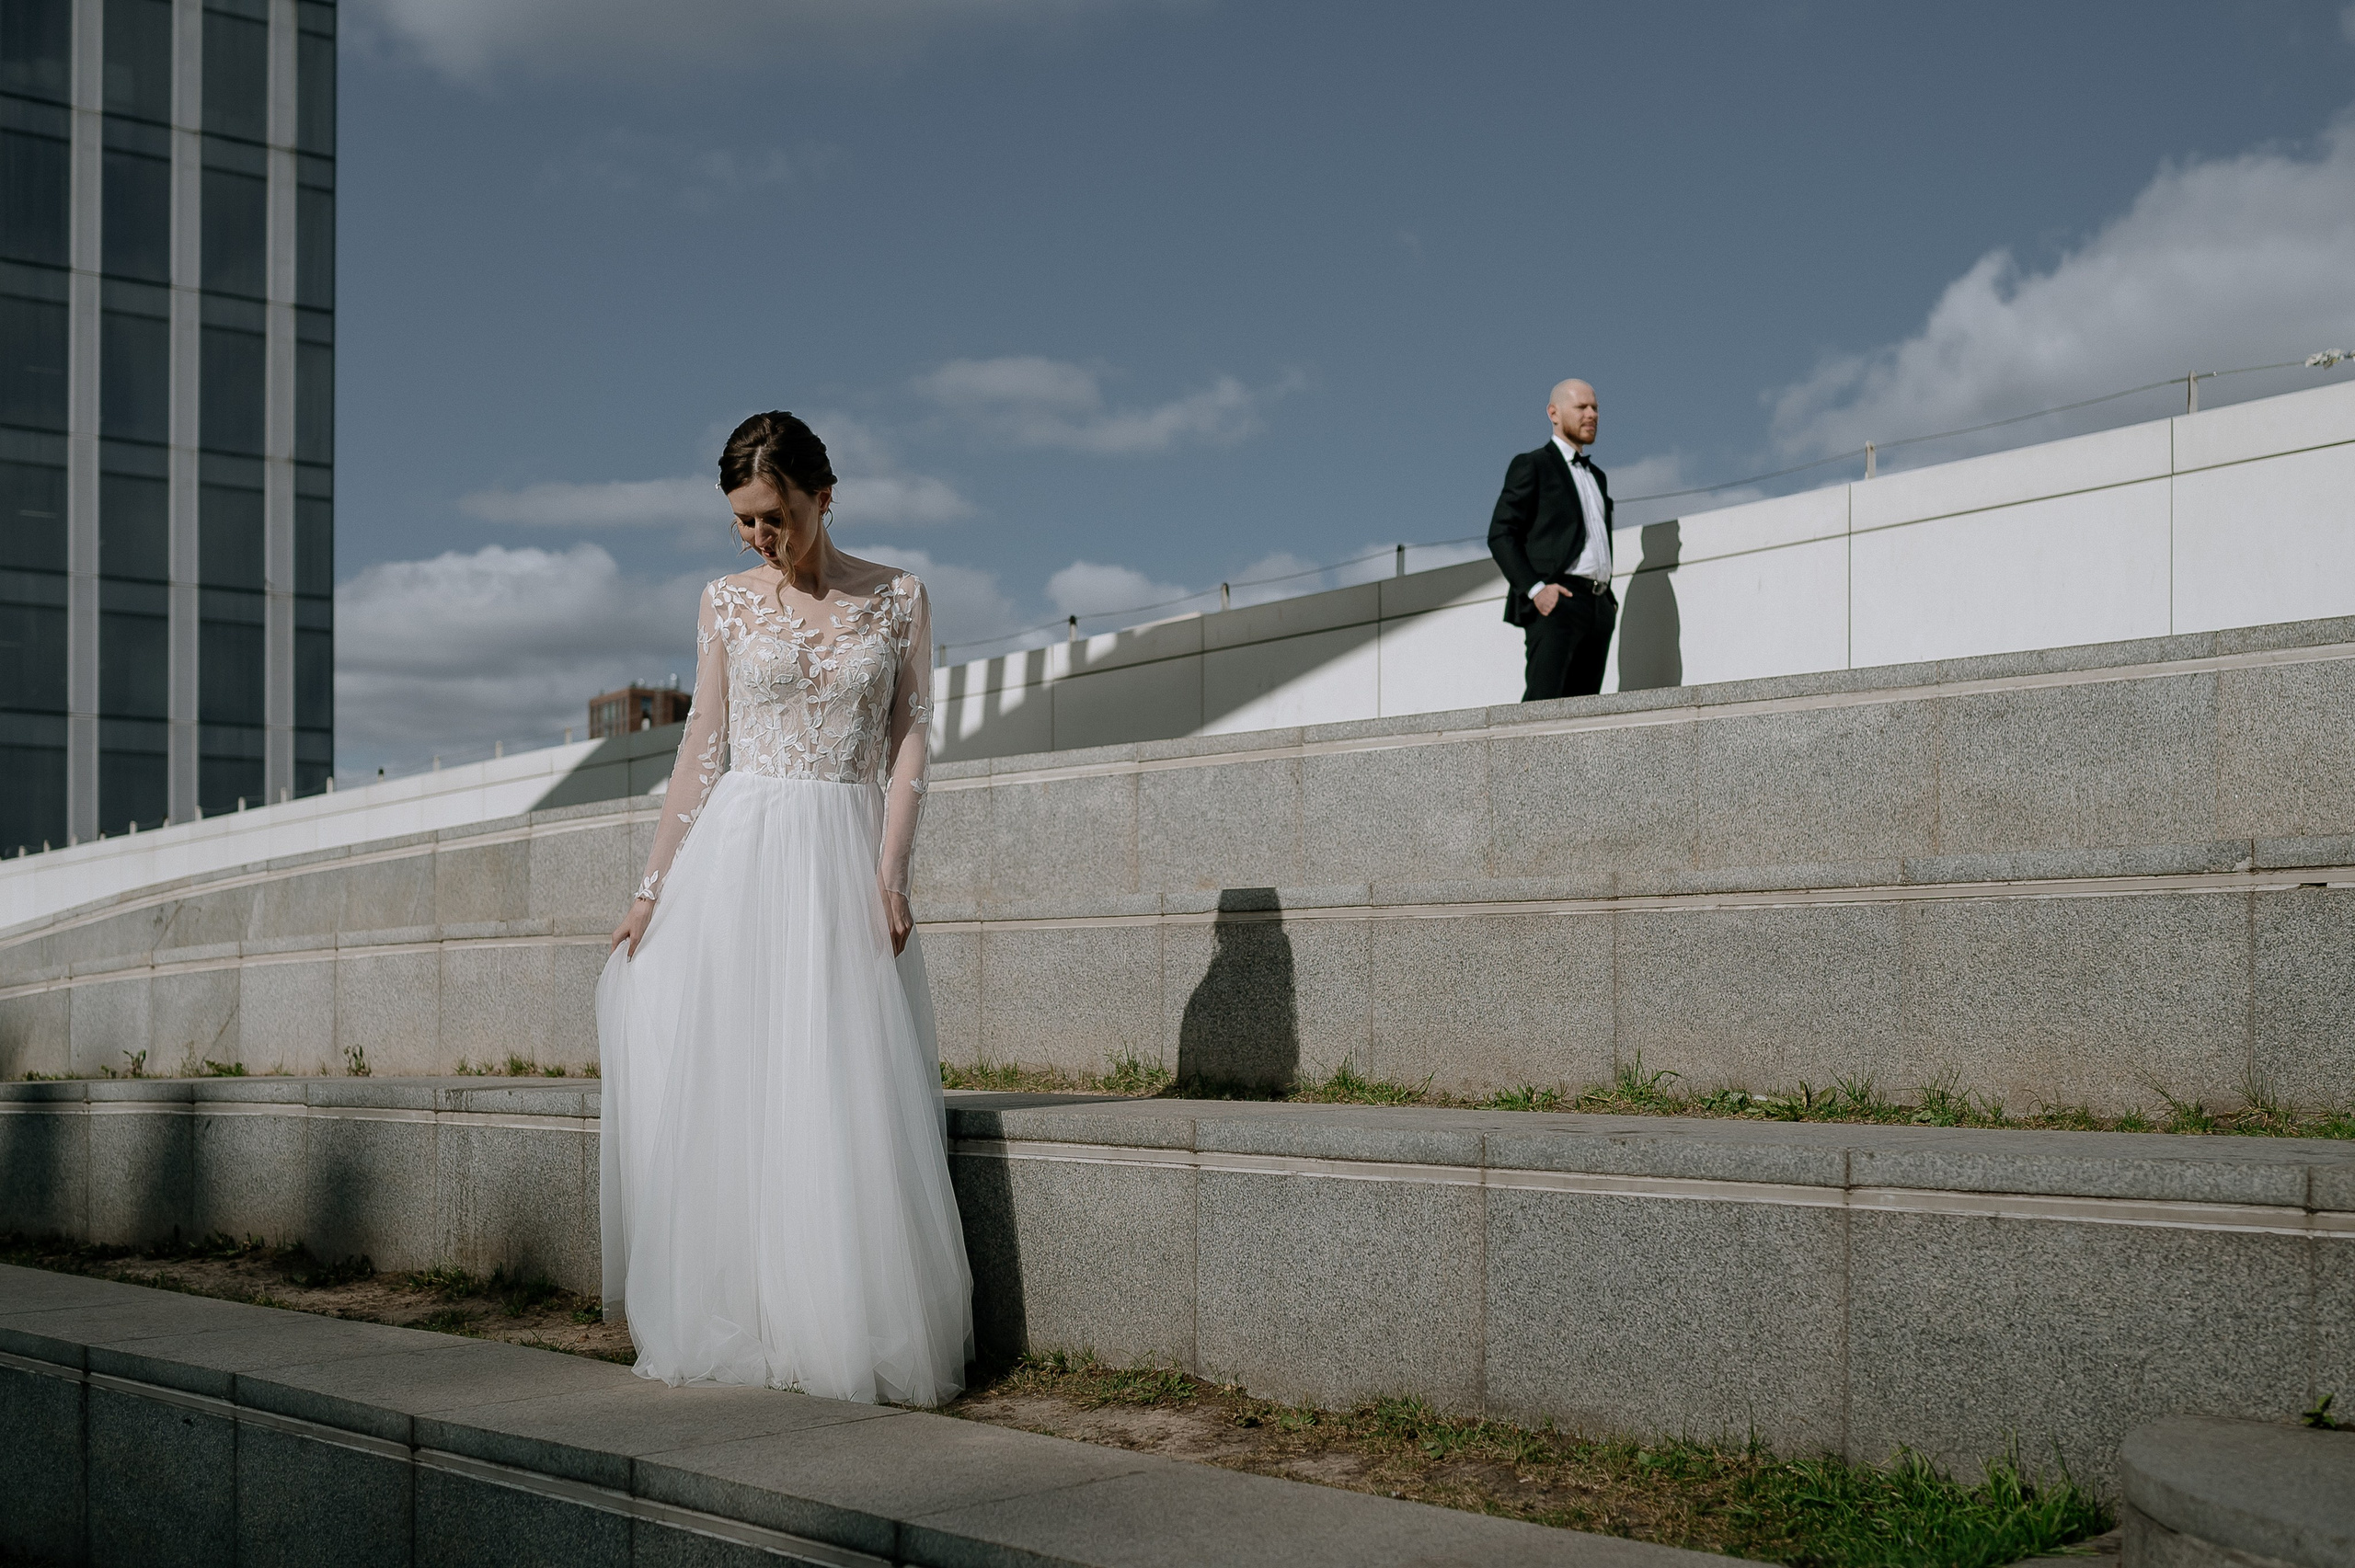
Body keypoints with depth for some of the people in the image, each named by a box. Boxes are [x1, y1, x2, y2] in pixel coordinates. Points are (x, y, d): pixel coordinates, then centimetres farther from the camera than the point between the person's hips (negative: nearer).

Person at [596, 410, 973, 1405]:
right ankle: (723, 1331, 6)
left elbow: (908, 745, 1)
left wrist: (888, 876, -11)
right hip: (739, 849, 1)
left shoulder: (899, 600, 5)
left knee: (843, 1099, -5)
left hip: (845, 857, -1)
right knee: (721, 1092, -2)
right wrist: (653, 887, 5)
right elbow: (703, 747, 9)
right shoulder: (726, 603, 7)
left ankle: (850, 1335, 2)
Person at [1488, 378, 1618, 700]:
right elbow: (1500, 534, -5)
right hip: (1555, 602, -7)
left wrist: (1609, 599, 14)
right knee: (1543, 701, -20)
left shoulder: (1597, 477, 27)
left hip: (1599, 609, 7)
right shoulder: (1531, 466, 4)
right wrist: (1534, 588, -18)